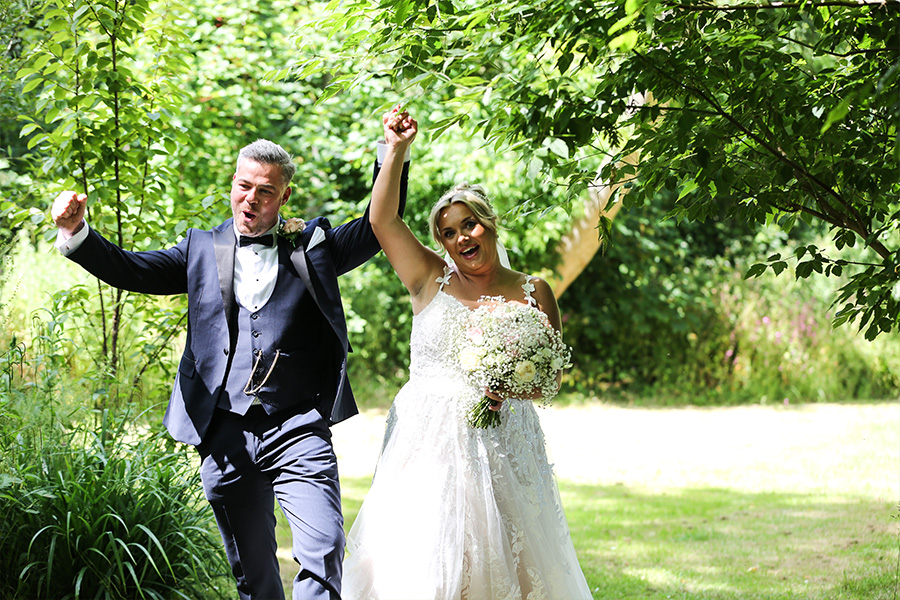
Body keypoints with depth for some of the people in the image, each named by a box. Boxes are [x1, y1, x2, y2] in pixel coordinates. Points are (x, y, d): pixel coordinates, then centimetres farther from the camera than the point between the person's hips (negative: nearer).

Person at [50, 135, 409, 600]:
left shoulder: (312, 244, 10)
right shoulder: (203, 249, 13)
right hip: (224, 435, 2)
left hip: (297, 428, -2)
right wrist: (74, 231, -9)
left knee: (323, 552, -17)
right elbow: (126, 269, 8)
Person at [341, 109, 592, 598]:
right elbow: (382, 219, -2)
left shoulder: (532, 292, 9)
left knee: (499, 557, -2)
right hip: (428, 442, -1)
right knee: (420, 559, -9)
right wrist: (396, 150, -7)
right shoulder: (431, 279, 8)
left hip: (500, 444, 1)